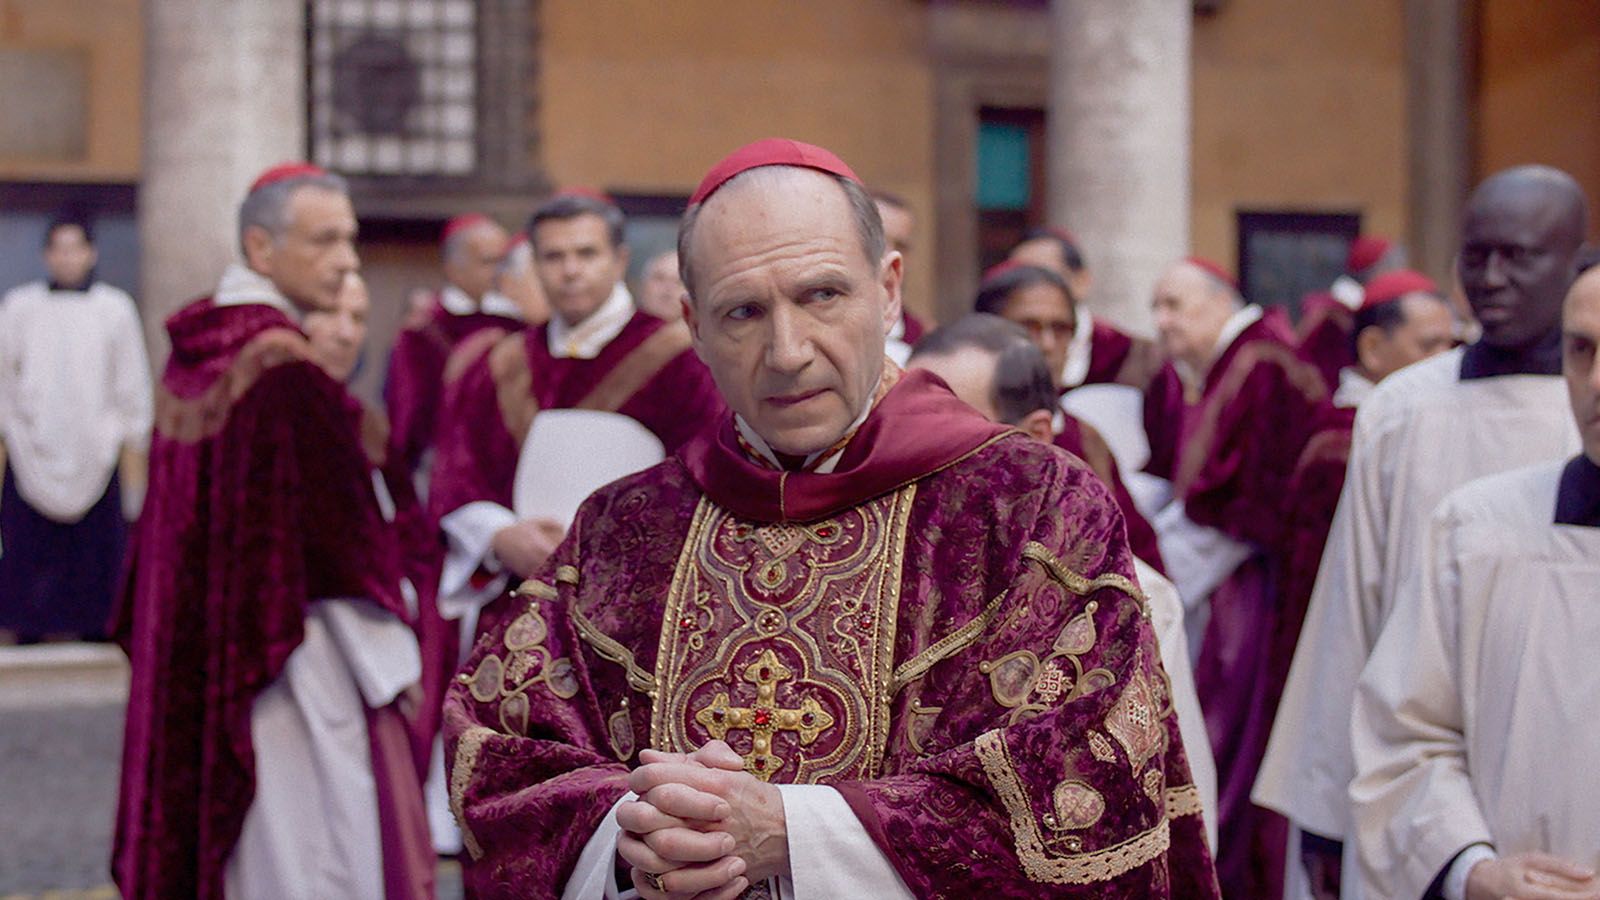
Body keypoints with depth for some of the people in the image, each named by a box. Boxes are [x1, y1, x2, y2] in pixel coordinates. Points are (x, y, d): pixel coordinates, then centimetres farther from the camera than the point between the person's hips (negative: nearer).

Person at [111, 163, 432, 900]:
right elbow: (340, 540, -17)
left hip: (194, 661, 9)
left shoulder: (193, 355, 7)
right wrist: (391, 667, -9)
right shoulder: (288, 370, -18)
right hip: (295, 664, -9)